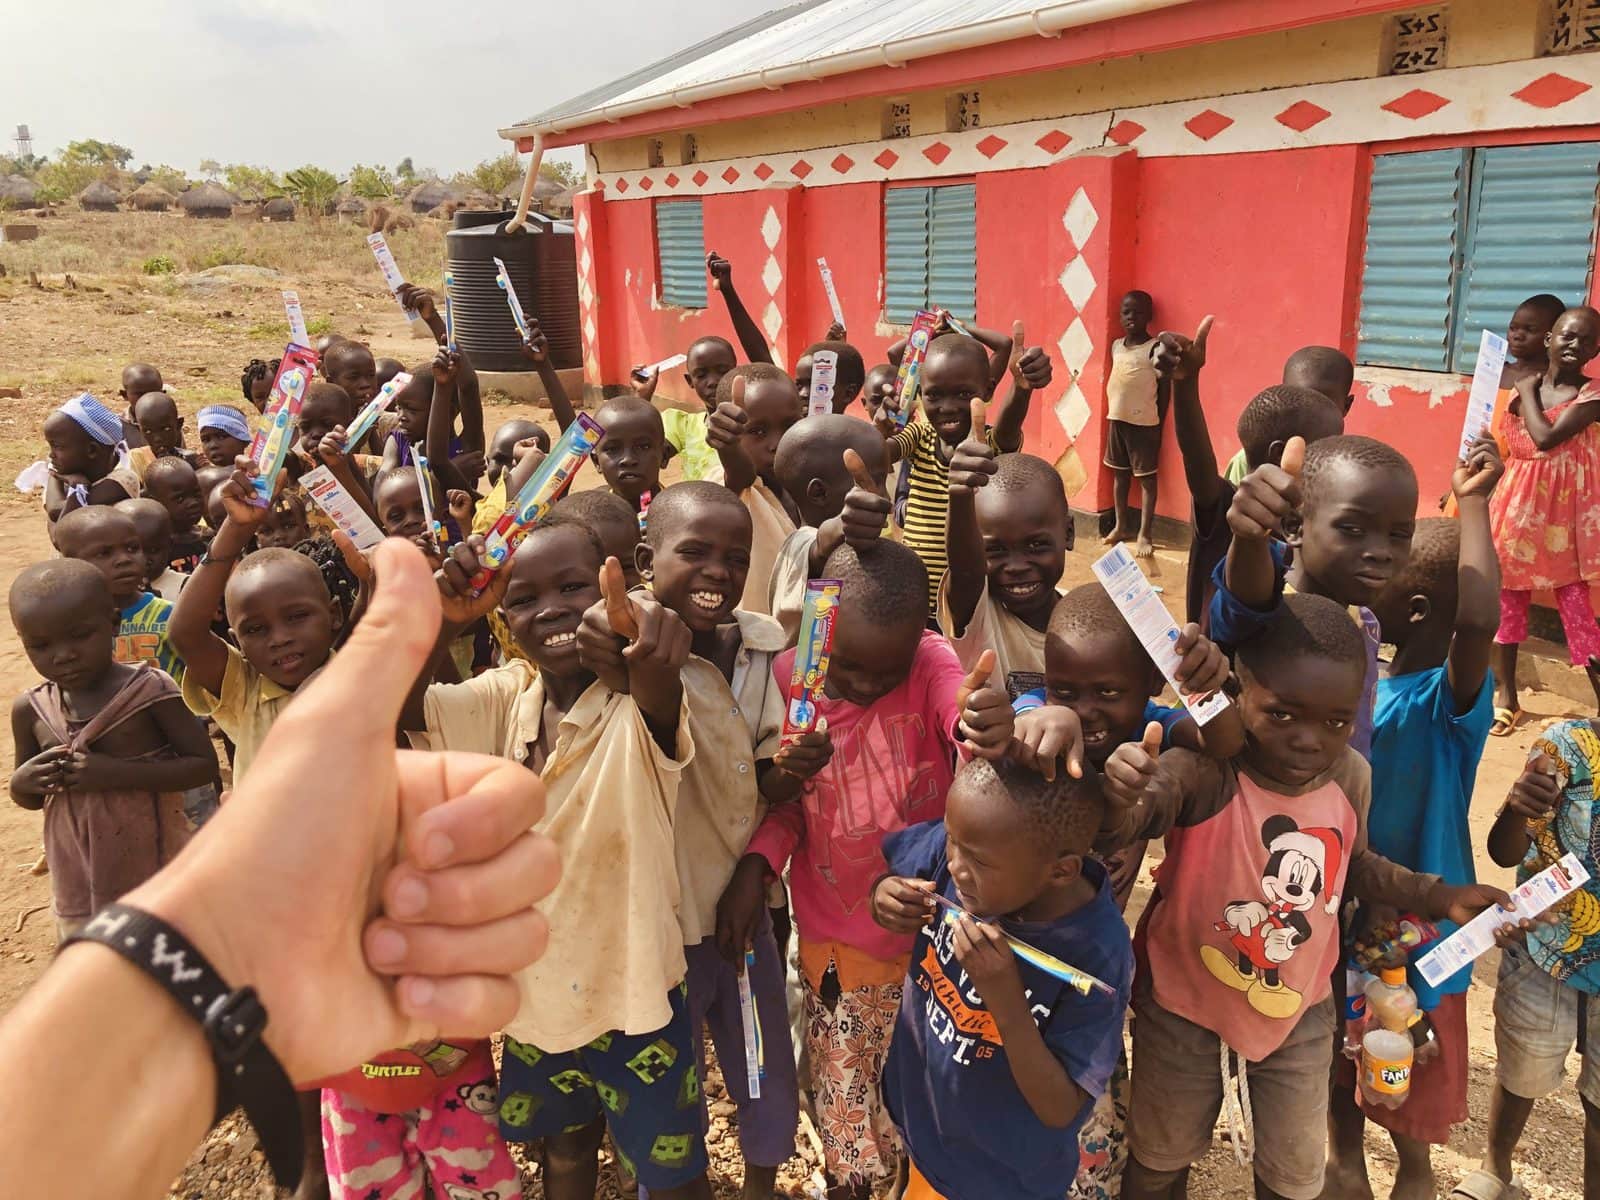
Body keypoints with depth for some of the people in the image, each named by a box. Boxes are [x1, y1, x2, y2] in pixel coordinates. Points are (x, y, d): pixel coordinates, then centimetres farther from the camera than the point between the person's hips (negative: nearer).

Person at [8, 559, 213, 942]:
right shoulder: (31, 710, -2)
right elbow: (28, 797, 11)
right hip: (79, 884, 4)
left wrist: (119, 773, -27)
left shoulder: (150, 690, -16)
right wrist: (22, 783, -13)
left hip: (154, 874, -4)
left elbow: (204, 764, -16)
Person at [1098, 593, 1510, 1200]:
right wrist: (1119, 796, -72)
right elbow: (1123, 823, -50)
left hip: (1299, 1013, 4)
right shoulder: (1204, 771, -32)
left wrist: (1442, 896, -4)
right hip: (1186, 1010, -3)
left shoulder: (1351, 776, -14)